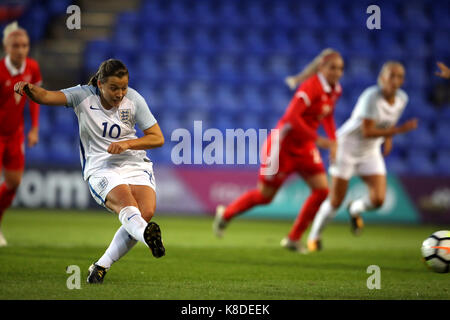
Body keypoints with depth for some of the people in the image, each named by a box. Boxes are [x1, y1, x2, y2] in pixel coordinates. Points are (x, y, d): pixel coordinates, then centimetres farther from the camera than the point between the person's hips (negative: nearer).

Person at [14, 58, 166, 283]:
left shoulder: (133, 99, 1)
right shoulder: (84, 96, -4)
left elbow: (158, 138, 4)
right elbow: (46, 96, -17)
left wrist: (127, 143, -11)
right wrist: (30, 90, -39)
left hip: (136, 166, 2)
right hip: (100, 170, -2)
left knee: (146, 211, -24)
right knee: (126, 204, -33)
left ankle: (101, 266, -13)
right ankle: (147, 234, -66)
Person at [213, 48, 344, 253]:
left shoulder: (335, 90, 3)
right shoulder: (311, 87, -23)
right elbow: (291, 117, -32)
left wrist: (333, 142, 9)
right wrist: (317, 139, -32)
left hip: (305, 146, 8)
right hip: (284, 144, -7)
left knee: (322, 189, -8)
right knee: (265, 195, 3)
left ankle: (293, 239, 3)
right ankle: (226, 214, 31)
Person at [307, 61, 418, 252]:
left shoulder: (402, 98, -7)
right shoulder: (371, 96, -27)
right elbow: (367, 132, -30)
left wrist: (388, 138, 8)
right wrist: (399, 130, -34)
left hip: (370, 152, 5)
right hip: (347, 145, -5)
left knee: (378, 200, -13)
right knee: (335, 202, -2)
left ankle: (355, 209, 23)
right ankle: (314, 237, 23)